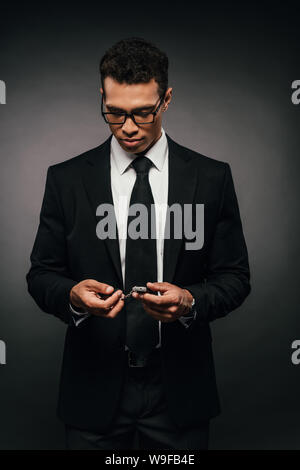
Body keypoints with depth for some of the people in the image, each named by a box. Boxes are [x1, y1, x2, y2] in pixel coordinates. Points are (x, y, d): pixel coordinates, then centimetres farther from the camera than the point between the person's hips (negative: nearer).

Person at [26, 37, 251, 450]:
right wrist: (73, 294, -21)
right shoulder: (66, 179, -2)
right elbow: (42, 274, 1)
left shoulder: (212, 178, -3)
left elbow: (234, 277, 0)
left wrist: (190, 301, -20)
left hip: (178, 389, 1)